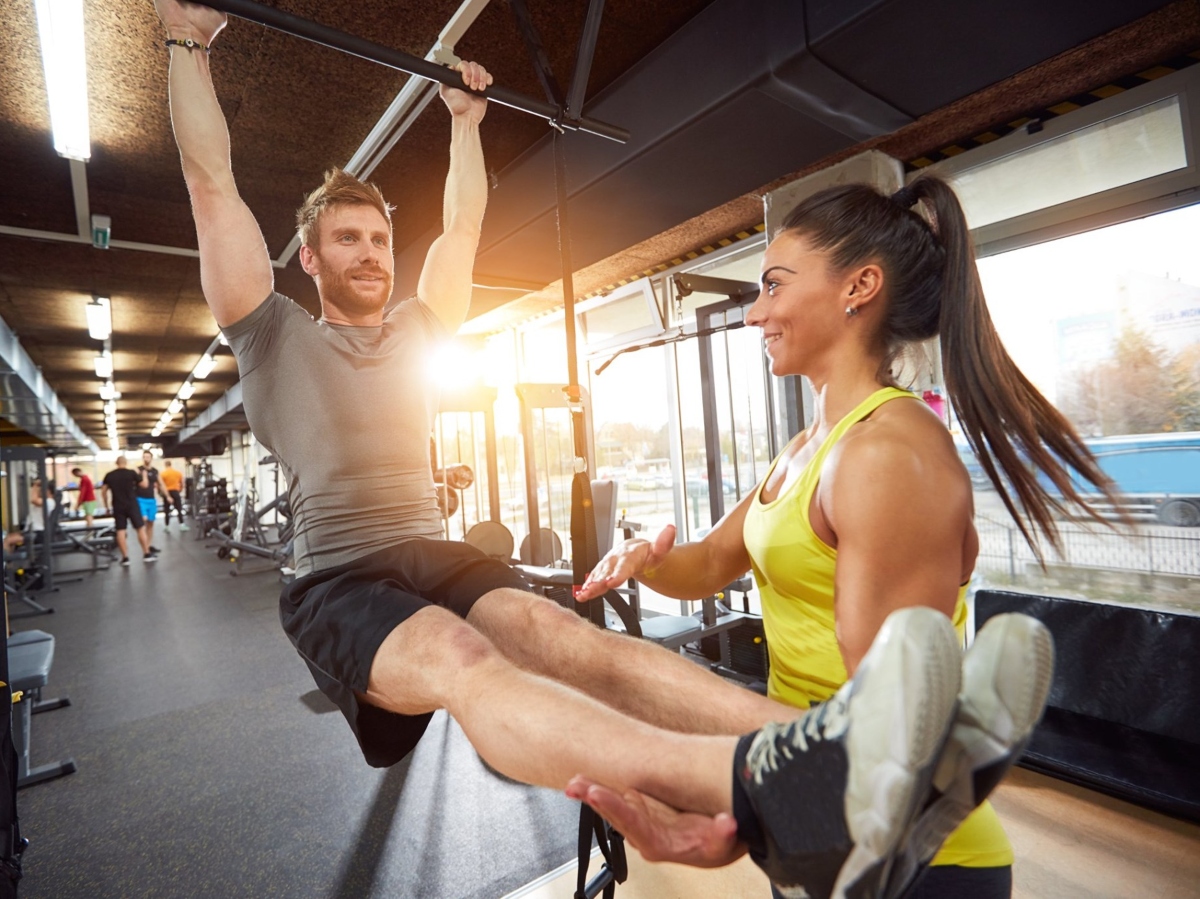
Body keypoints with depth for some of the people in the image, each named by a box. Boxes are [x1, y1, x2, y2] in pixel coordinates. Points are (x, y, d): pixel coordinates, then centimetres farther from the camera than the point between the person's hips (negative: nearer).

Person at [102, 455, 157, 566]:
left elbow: (103, 491, 8)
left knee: (120, 531, 5)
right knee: (141, 528, 4)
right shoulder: (132, 473, -5)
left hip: (118, 507, 3)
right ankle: (147, 554, 5)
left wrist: (107, 505, 17)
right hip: (132, 505, -3)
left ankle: (125, 558, 5)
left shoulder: (109, 475, 5)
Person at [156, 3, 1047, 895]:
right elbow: (212, 181, 12)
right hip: (339, 582, -3)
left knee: (560, 634, -30)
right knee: (458, 659, -38)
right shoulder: (274, 336, 12)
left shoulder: (419, 329, 22)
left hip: (442, 557, 4)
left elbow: (463, 223, 28)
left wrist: (465, 119, 36)